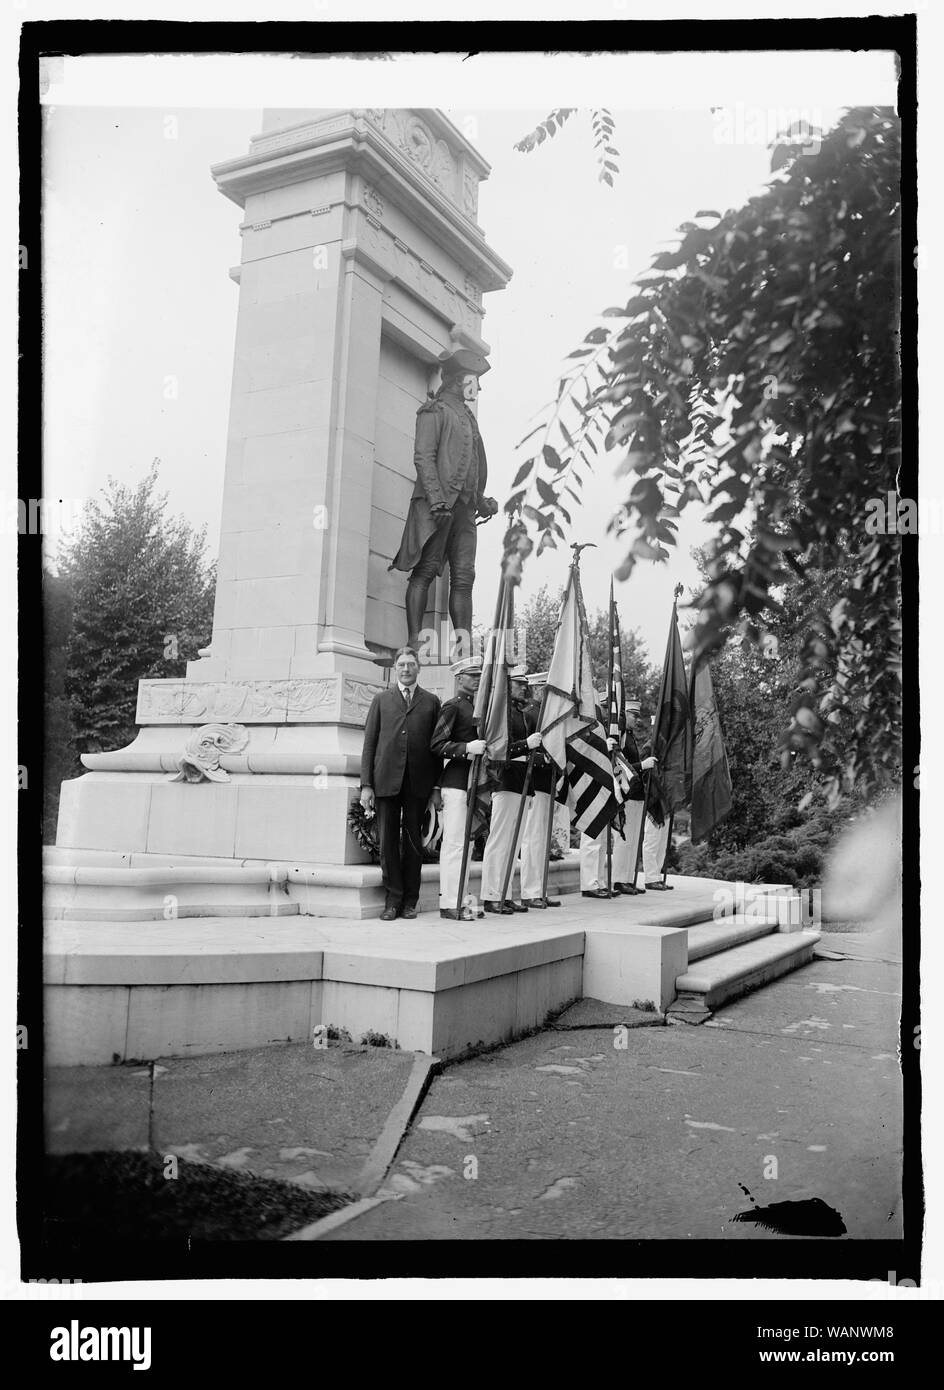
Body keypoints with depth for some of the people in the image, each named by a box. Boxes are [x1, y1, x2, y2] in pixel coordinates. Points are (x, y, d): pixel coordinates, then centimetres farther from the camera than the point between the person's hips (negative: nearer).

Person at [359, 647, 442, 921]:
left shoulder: (432, 701, 12)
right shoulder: (381, 700, 13)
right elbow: (369, 744, 8)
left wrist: (436, 786, 4)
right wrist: (366, 784, -1)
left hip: (418, 783, 0)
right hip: (386, 780, 0)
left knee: (413, 841, 5)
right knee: (388, 841, 0)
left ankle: (410, 900, 14)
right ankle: (393, 899, 8)